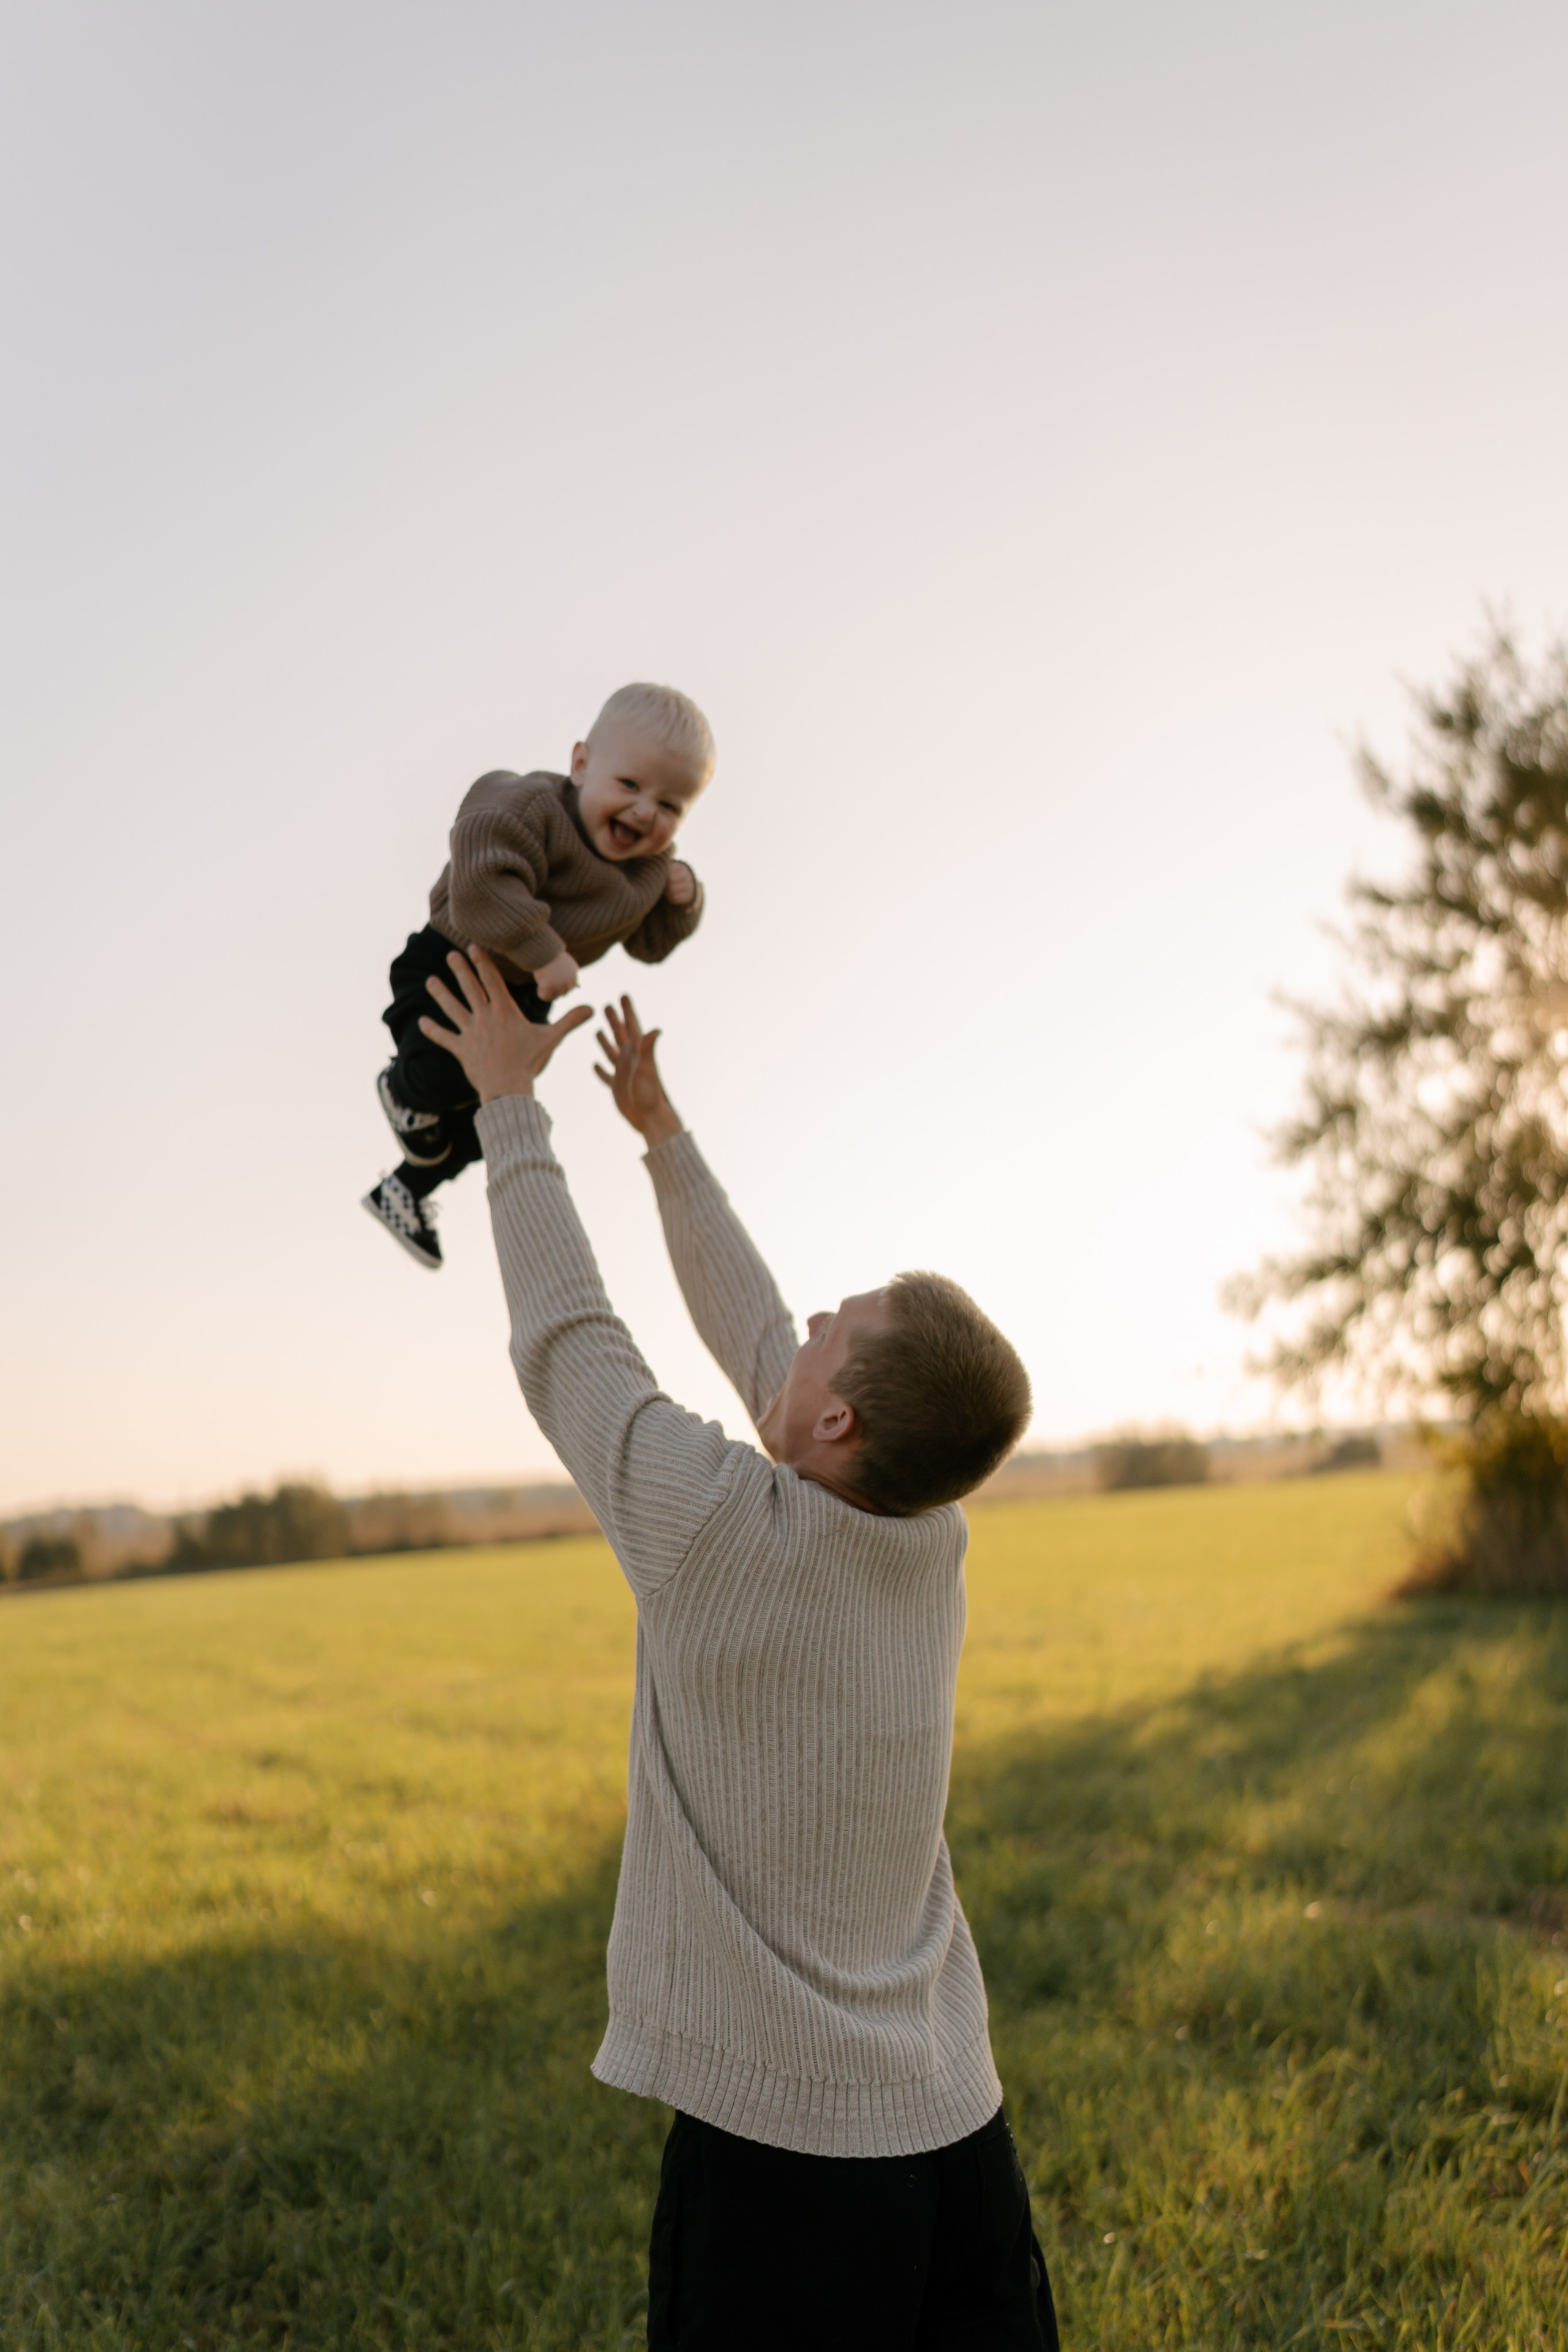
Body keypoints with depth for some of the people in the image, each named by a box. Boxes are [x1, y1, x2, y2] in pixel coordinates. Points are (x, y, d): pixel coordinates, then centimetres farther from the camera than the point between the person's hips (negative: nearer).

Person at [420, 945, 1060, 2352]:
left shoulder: (724, 1536, -21)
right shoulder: (933, 1538, -3)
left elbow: (565, 1339, -8)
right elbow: (751, 1336, 10)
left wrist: (511, 1105, 3)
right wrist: (661, 1129, 20)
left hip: (781, 2141, -6)